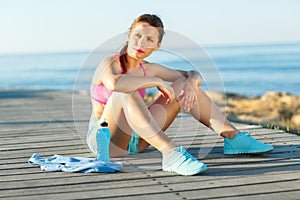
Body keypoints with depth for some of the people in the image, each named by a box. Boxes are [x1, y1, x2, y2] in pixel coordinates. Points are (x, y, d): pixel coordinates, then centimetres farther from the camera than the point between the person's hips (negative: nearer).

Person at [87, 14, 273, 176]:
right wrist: (156, 82, -28)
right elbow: (114, 83, -40)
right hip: (103, 139, -6)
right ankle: (171, 153, -47)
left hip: (136, 140, 7)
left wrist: (191, 83, -14)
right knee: (126, 92, -37)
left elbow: (193, 75, 11)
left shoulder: (149, 69, 6)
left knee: (184, 85, 0)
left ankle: (234, 137, -5)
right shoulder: (110, 63, -13)